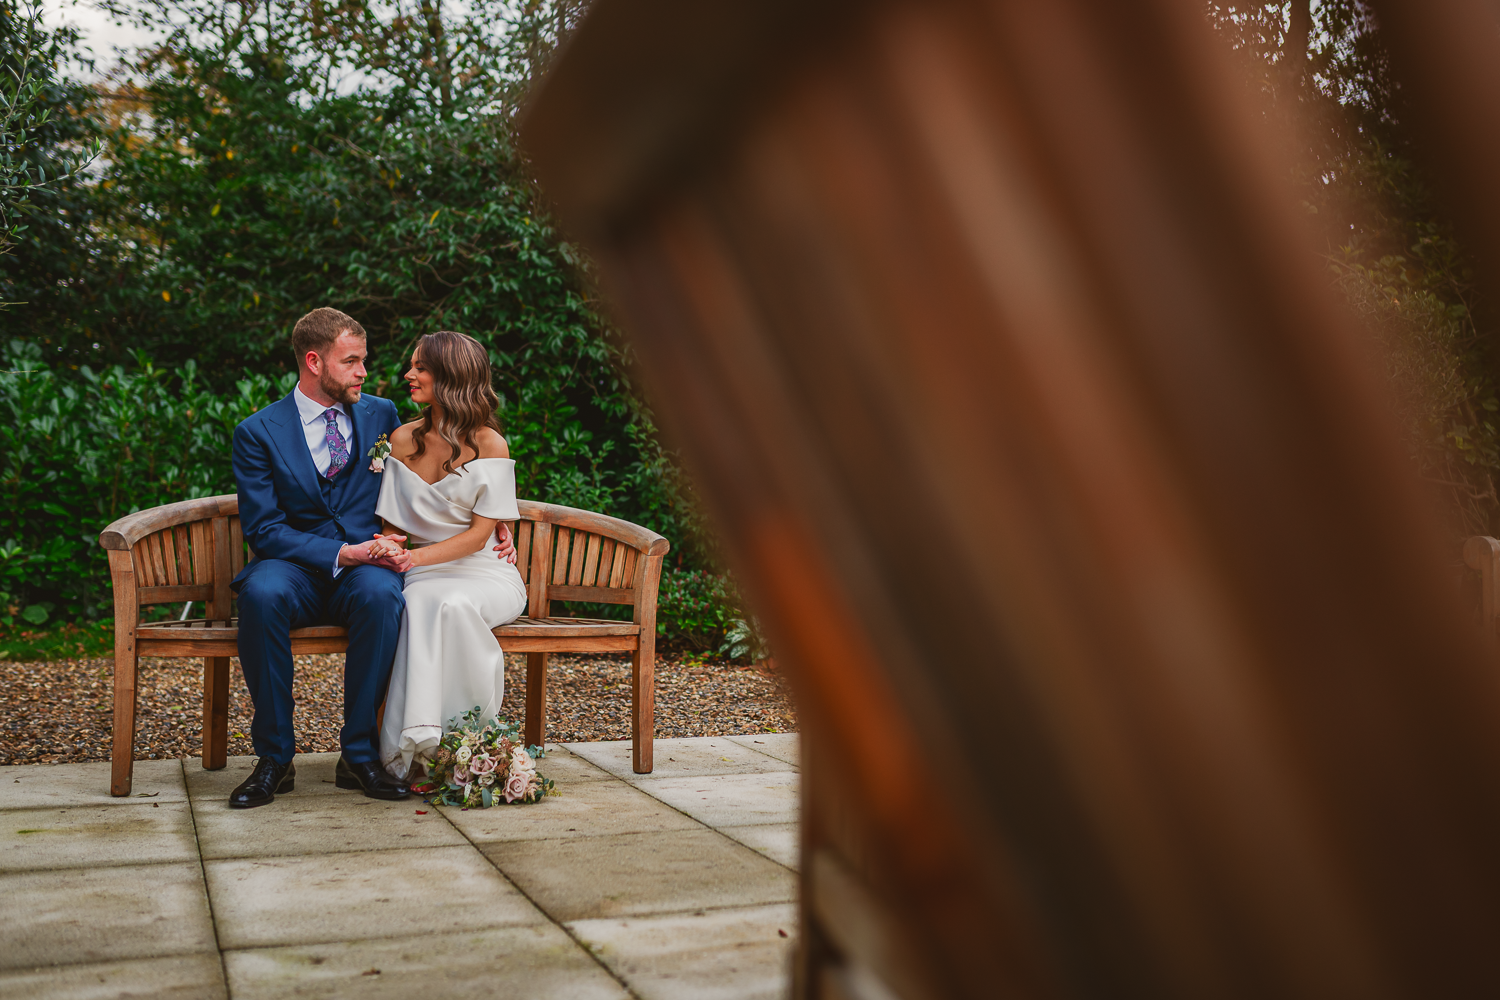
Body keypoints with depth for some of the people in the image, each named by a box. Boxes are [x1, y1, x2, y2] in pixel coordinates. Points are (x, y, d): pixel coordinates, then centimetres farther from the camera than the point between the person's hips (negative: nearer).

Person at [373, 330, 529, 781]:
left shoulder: (490, 445, -3)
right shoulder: (403, 439, 10)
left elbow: (479, 533, -9)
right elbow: (393, 522, 12)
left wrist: (414, 557, -21)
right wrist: (389, 547, -13)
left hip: (483, 574, -2)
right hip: (423, 573, 2)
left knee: (449, 604, -36)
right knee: (416, 605, -33)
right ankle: (420, 738, -30)